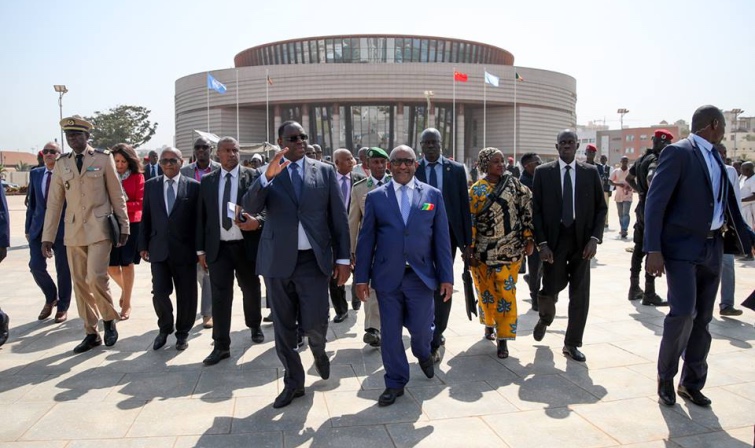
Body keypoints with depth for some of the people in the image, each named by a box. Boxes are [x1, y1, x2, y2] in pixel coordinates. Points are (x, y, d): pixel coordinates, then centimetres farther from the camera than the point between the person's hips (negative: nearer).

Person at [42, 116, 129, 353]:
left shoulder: (103, 158, 0)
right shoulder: (61, 164, 9)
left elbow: (117, 195, 1)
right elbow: (54, 203, 8)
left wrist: (124, 226, 0)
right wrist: (47, 236, 5)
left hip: (99, 229, -4)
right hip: (73, 231, 4)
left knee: (96, 278, -14)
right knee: (80, 283, 7)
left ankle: (109, 320, 11)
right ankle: (91, 333, 18)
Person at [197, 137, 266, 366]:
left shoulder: (253, 176, 0)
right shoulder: (207, 181, 8)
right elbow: (201, 216, 9)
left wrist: (257, 221, -24)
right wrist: (201, 249, 5)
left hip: (247, 245, -1)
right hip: (218, 247, 1)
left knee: (251, 290, 15)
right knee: (220, 296, -1)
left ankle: (255, 327, 39)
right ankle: (221, 345, 6)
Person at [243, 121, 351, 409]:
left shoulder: (324, 171, 5)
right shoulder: (266, 174, 6)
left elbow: (339, 217, 4)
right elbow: (250, 208, -10)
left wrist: (343, 258, 0)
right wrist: (268, 176, -25)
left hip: (313, 260, -1)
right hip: (278, 261, 1)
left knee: (314, 324, -4)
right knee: (283, 327, 10)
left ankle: (318, 350, 32)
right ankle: (293, 382, 28)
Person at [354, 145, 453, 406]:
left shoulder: (433, 195, 4)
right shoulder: (375, 197, 3)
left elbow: (442, 238, 2)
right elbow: (366, 239, 2)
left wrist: (446, 276, -1)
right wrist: (361, 277, -1)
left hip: (421, 276, 0)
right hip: (387, 276, 0)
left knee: (420, 329, 5)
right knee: (390, 333, 7)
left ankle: (423, 354, 41)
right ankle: (395, 382, 25)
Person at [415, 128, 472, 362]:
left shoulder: (456, 169, 3)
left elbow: (464, 205, 3)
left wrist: (466, 239, -1)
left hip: (447, 234, 0)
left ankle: (435, 336, 14)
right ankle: (435, 337, 18)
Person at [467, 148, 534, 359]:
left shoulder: (513, 182, 2)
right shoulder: (476, 190, -4)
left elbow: (526, 208, 3)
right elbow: (470, 222, -5)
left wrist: (528, 238, -2)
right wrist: (470, 251, -7)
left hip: (510, 250, 1)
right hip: (484, 251, -1)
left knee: (506, 293, -1)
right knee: (487, 291, 13)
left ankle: (503, 338, 7)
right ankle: (490, 324, 37)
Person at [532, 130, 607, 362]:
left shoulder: (590, 173, 5)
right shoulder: (543, 172, 1)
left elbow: (601, 208, 7)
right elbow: (536, 210, 0)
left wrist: (594, 238, -5)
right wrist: (542, 243, -8)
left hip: (581, 240, 2)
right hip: (554, 239, -1)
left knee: (580, 294, 3)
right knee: (551, 289, -1)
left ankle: (572, 343, 19)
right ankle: (544, 319, 35)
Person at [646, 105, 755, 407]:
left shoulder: (715, 158, 15)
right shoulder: (678, 153, -8)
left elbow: (727, 204, 20)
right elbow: (655, 203, -14)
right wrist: (653, 250, -21)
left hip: (712, 248, 8)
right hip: (682, 247, -7)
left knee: (702, 319, 10)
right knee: (683, 312, -14)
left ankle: (691, 383, 24)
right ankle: (665, 377, 8)